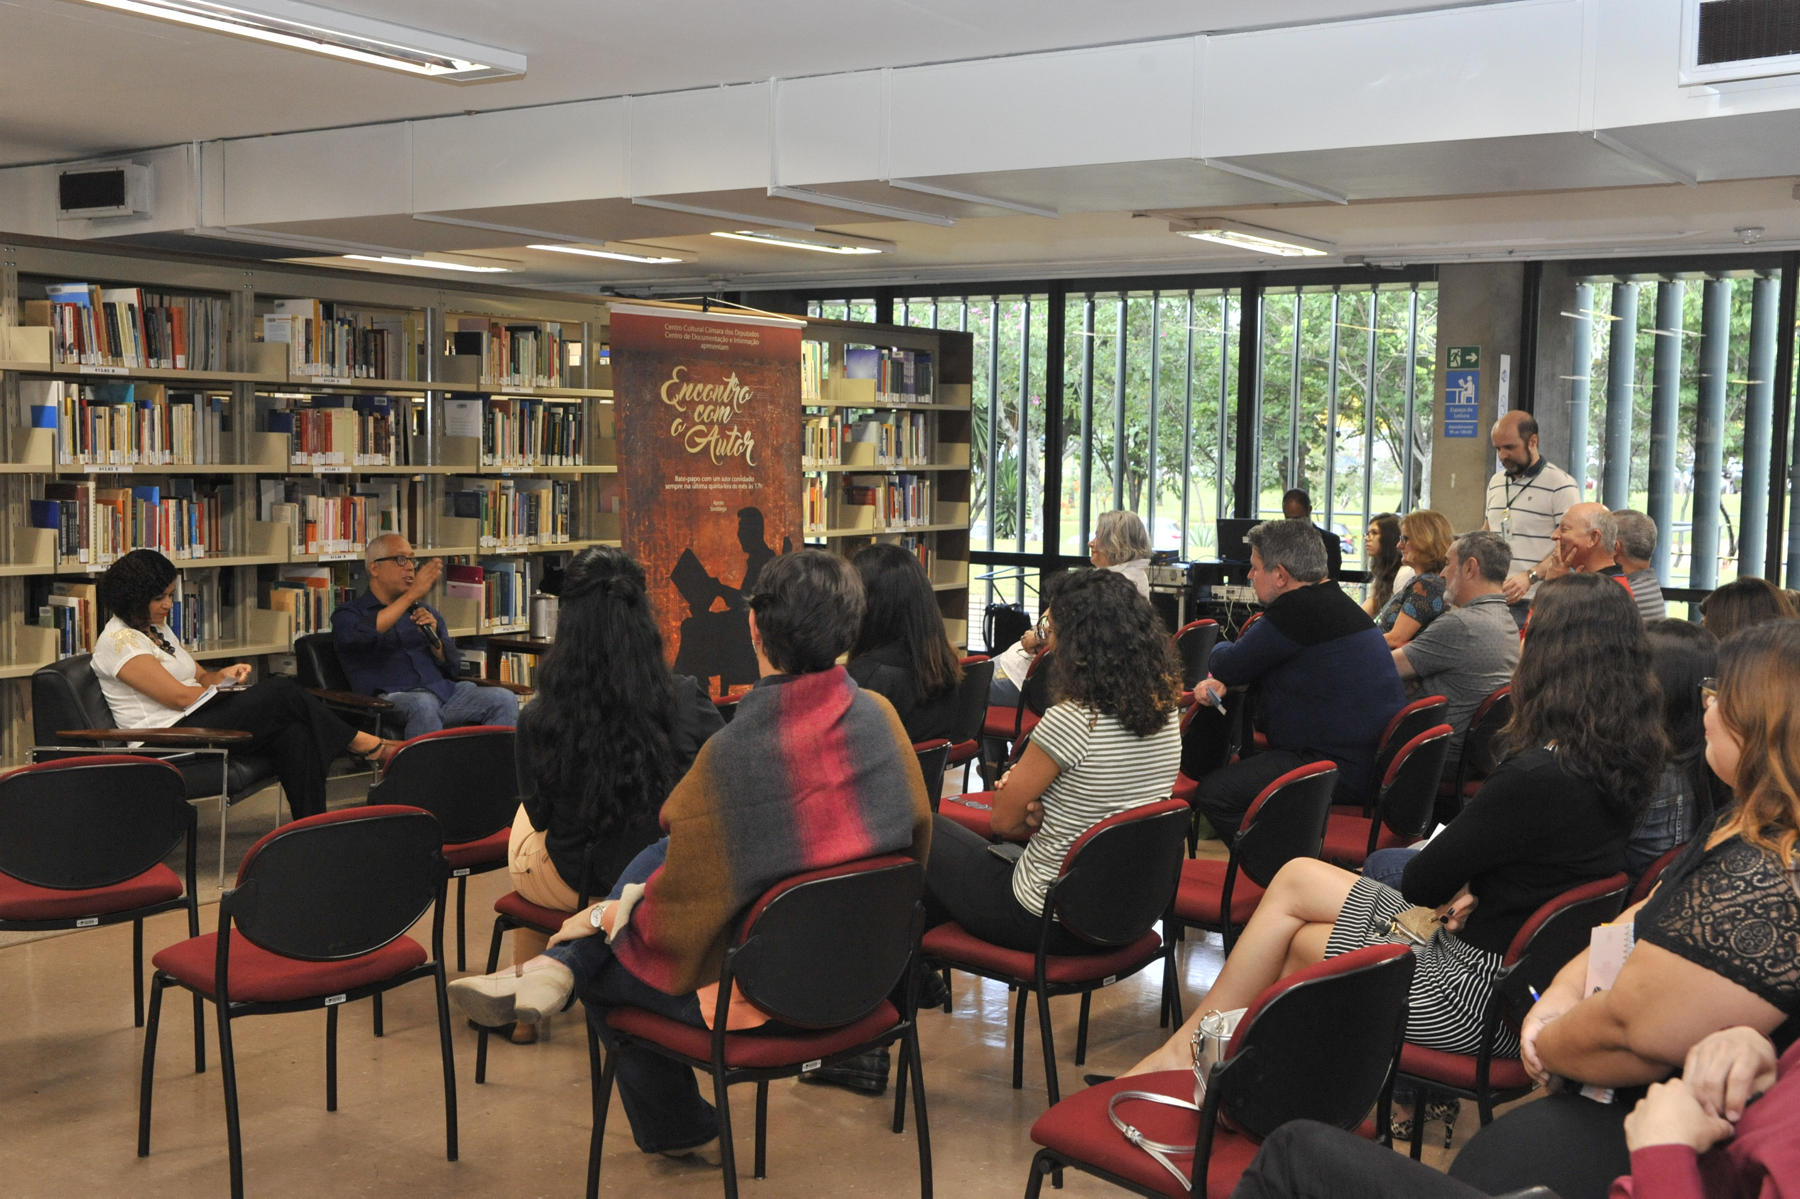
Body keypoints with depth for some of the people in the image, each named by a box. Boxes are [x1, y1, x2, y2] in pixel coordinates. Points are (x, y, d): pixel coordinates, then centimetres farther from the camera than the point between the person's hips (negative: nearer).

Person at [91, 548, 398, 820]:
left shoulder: (158, 629, 20)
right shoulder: (119, 640, -10)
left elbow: (199, 679, 23)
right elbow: (180, 697, -16)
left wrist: (224, 675, 0)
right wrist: (226, 690, -2)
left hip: (194, 722, 9)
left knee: (293, 732, -21)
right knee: (282, 692, -19)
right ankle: (363, 744, -3)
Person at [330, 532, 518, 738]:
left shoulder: (424, 611, 26)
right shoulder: (348, 614, 11)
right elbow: (360, 635, -16)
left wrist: (433, 639, -1)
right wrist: (413, 594, -16)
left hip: (444, 689, 5)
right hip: (394, 696, -5)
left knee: (505, 699, -20)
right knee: (423, 705, -39)